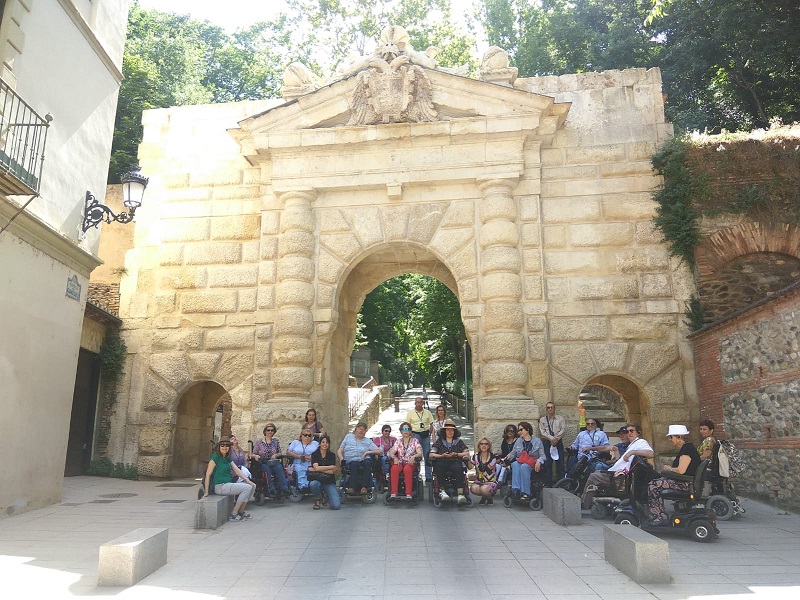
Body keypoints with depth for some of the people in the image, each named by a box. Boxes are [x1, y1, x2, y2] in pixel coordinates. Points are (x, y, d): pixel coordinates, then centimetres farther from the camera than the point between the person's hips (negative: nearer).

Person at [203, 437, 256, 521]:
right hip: (220, 486, -9)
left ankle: (241, 511, 8)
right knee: (247, 488, -18)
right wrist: (206, 492, -16)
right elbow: (208, 474, -14)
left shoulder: (228, 458, 15)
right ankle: (233, 514, -12)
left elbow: (237, 470, 9)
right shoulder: (215, 457, -11)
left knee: (252, 485, 1)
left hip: (229, 484, 9)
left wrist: (247, 479, -4)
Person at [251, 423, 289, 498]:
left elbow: (280, 453, 17)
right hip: (263, 463, -1)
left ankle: (284, 489, -44)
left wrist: (276, 455, -5)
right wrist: (256, 456, -13)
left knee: (279, 467, -35)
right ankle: (271, 490, -43)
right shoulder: (259, 442, 13)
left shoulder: (276, 442, 18)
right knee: (267, 468, -38)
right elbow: (253, 454, 10)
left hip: (274, 462, 1)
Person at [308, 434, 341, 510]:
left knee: (336, 506, -19)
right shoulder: (314, 454, 2)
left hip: (329, 482, 0)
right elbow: (316, 467, -15)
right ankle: (317, 500, -4)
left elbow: (332, 471, -7)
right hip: (317, 480, 0)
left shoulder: (332, 455, 4)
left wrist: (316, 470, -12)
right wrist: (331, 467, -11)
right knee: (313, 484, -39)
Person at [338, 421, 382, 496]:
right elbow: (340, 450, 18)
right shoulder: (348, 437, 22)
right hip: (351, 461, 0)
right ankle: (352, 487, -41)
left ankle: (364, 487, -37)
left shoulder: (368, 441, 19)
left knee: (368, 461, -36)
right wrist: (341, 458, -3)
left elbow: (380, 451, 9)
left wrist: (367, 452, -3)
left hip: (363, 461, 0)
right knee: (354, 463, -37)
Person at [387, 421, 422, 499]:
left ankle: (409, 494, -37)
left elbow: (420, 453, -3)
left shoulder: (415, 441, 10)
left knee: (407, 469, -38)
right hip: (400, 462, 2)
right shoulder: (398, 442, 17)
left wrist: (414, 456, -26)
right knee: (394, 469, -34)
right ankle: (393, 493, -33)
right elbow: (391, 453, 7)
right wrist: (394, 457, -16)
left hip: (410, 463, -2)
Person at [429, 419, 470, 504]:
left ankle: (460, 493, -46)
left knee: (458, 468, -35)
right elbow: (431, 454, 8)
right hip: (442, 464, 0)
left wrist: (456, 454, -4)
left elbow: (467, 453, 11)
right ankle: (442, 491, -41)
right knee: (439, 466, -36)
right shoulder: (439, 441, 19)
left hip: (455, 463, 0)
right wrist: (442, 456, -9)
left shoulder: (459, 442, 21)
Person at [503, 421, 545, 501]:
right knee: (515, 464, -34)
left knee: (524, 467, -37)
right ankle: (516, 489, -45)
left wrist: (539, 462, -16)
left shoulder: (537, 441, 10)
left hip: (532, 465, -2)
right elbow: (513, 453, 16)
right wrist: (509, 456, -8)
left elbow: (542, 455, 4)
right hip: (519, 462, 3)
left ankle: (525, 493, -39)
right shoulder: (518, 441, 18)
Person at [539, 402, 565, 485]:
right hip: (546, 442, 0)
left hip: (558, 442, 0)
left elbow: (562, 430, 0)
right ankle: (548, 483, 4)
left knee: (560, 462, -3)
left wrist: (556, 438, -13)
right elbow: (542, 432, 0)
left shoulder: (560, 418, 11)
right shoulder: (542, 420, 11)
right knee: (547, 463, 0)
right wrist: (551, 438, -13)